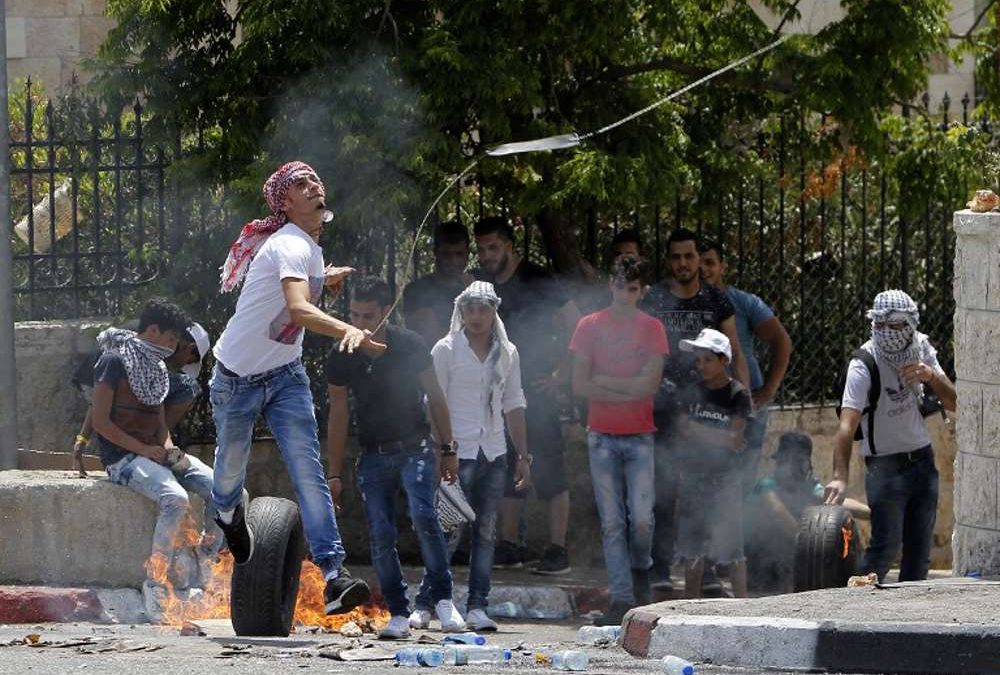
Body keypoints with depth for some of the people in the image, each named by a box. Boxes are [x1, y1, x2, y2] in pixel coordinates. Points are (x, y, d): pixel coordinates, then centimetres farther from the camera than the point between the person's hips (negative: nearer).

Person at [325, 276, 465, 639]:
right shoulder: (341, 358, -2)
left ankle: (440, 598, -9)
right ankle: (399, 614, 1)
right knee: (380, 534, -6)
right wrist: (335, 474, 7)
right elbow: (338, 417, 6)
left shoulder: (410, 346, -6)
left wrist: (447, 449, 5)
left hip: (415, 448, -2)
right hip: (373, 456, 2)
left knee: (423, 515, -22)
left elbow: (435, 398, 5)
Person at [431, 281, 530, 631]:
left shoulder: (507, 353, 13)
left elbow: (513, 405, 18)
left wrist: (523, 455, 14)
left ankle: (477, 607, 3)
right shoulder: (446, 350, -1)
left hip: (493, 454, 5)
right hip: (459, 454, -5)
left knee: (486, 531, 2)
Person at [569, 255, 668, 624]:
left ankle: (640, 568, 20)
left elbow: (649, 384, -7)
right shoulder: (590, 326, 5)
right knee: (611, 521, -3)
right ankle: (621, 599, -1)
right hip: (602, 437, 0)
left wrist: (602, 379, -7)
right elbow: (579, 385, -2)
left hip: (639, 437, 0)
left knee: (641, 518, -9)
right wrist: (627, 391, -8)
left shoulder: (651, 328, 4)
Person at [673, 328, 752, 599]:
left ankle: (741, 603, 2)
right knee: (691, 548, 6)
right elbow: (682, 434, 1)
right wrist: (719, 439, -9)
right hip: (693, 475, 4)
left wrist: (696, 430, -7)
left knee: (731, 545, -4)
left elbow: (734, 438, -11)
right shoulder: (691, 393, 8)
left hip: (724, 478, -4)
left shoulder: (737, 395, -4)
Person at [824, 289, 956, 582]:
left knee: (919, 548, 7)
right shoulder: (864, 365, -19)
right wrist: (840, 477, -44)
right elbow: (847, 425, -31)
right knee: (885, 546, -16)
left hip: (923, 460, 6)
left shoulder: (922, 348, 0)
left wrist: (932, 377, -19)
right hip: (886, 466, -6)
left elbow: (953, 403, 3)